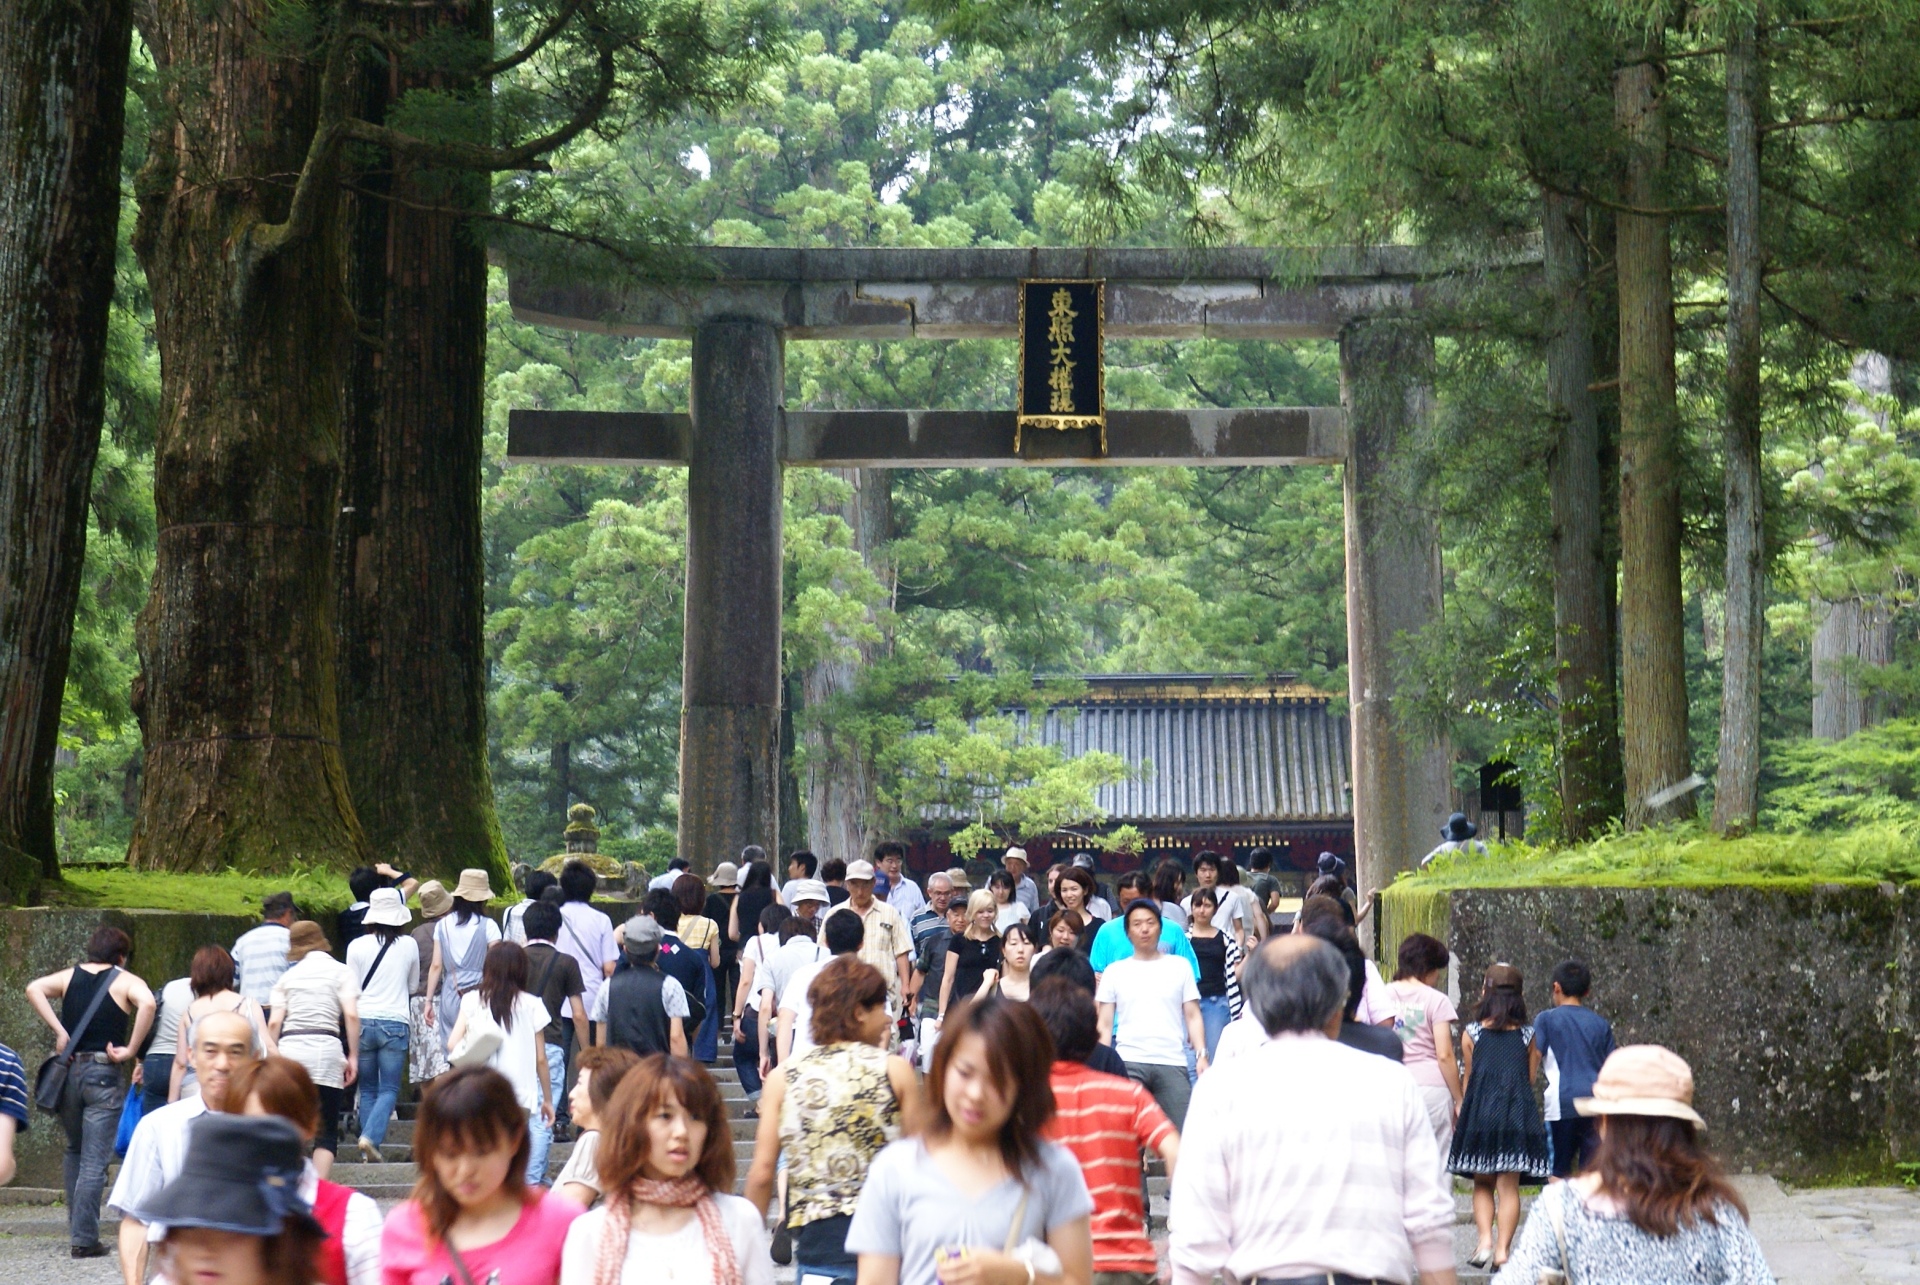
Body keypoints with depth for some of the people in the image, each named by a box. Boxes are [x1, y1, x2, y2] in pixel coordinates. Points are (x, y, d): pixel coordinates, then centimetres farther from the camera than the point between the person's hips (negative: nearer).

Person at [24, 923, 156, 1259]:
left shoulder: (69, 976, 11)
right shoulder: (126, 981, 0)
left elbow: (34, 989, -6)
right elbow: (146, 1003, -21)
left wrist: (58, 1031, -5)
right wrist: (130, 1050, -13)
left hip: (69, 1070, 4)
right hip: (104, 1076, -4)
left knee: (74, 1152, 22)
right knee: (94, 1162, -2)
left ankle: (75, 1228, 24)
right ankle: (84, 1239, -3)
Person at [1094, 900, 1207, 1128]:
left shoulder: (1180, 967, 13)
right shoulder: (1115, 971, 13)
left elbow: (1193, 1017, 10)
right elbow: (1104, 1024, 11)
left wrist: (1201, 1055, -3)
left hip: (1173, 1064, 0)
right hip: (1128, 1062, 0)